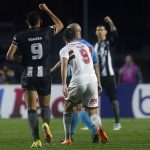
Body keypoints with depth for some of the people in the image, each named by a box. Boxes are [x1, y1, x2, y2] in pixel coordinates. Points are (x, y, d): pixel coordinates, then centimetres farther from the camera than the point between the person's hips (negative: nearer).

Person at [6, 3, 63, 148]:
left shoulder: (20, 36, -1)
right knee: (45, 106, 16)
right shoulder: (47, 32, 2)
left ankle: (36, 139, -15)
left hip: (28, 76, -1)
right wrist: (46, 10, 28)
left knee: (31, 109, 0)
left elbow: (9, 56, -4)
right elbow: (60, 25, 23)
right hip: (44, 76, 1)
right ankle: (46, 123, -17)